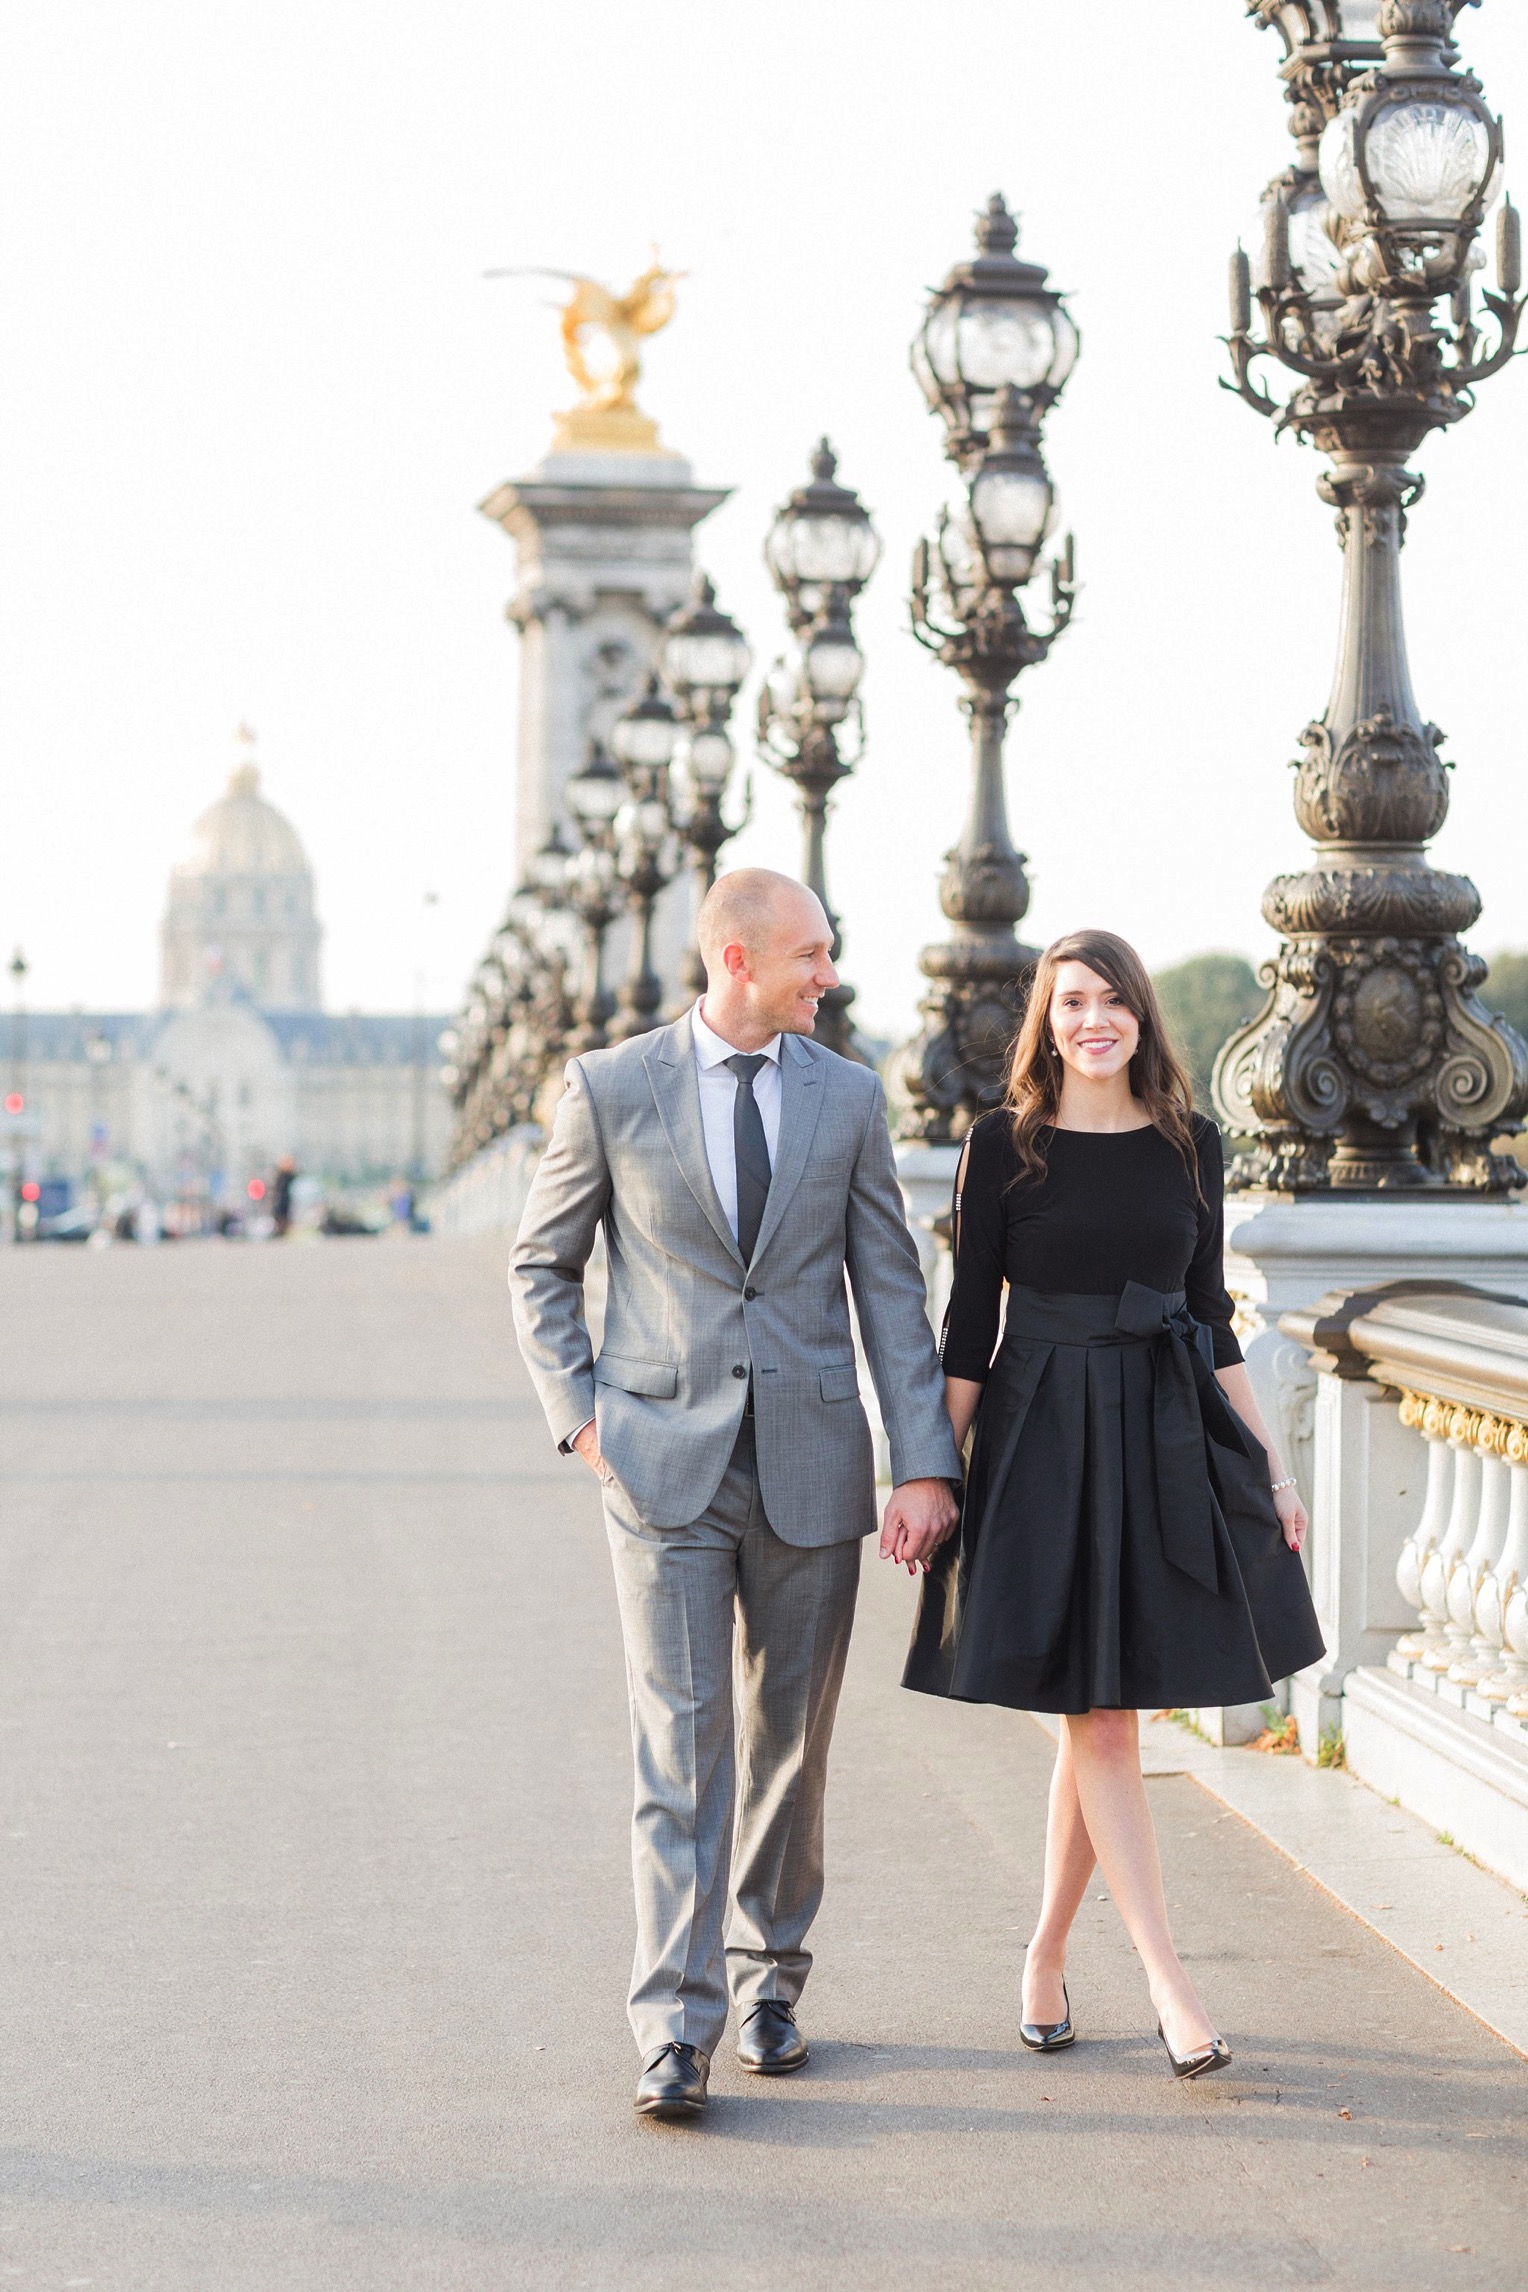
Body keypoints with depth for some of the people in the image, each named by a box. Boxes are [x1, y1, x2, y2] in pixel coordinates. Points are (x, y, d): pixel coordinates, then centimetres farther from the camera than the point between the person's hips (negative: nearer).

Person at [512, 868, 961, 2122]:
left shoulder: (848, 1097, 5)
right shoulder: (612, 1089, -1)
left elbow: (891, 1288, 4)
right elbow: (542, 1267, 9)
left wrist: (926, 1464, -3)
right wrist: (582, 1414, -2)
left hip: (810, 1464, 3)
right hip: (668, 1464, -2)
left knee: (790, 1738, 10)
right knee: (682, 1740, -8)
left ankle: (769, 1977, 27)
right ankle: (677, 2029, -7)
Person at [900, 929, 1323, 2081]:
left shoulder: (1191, 1143, 7)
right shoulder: (1005, 1145, -2)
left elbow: (1213, 1313, 12)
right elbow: (970, 1321, -1)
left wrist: (1272, 1464, 10)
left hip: (1172, 1441, 3)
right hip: (1044, 1438, -3)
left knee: (1101, 1717, 8)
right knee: (1102, 1721, -5)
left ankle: (1047, 1955, 22)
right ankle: (1167, 1979, -3)